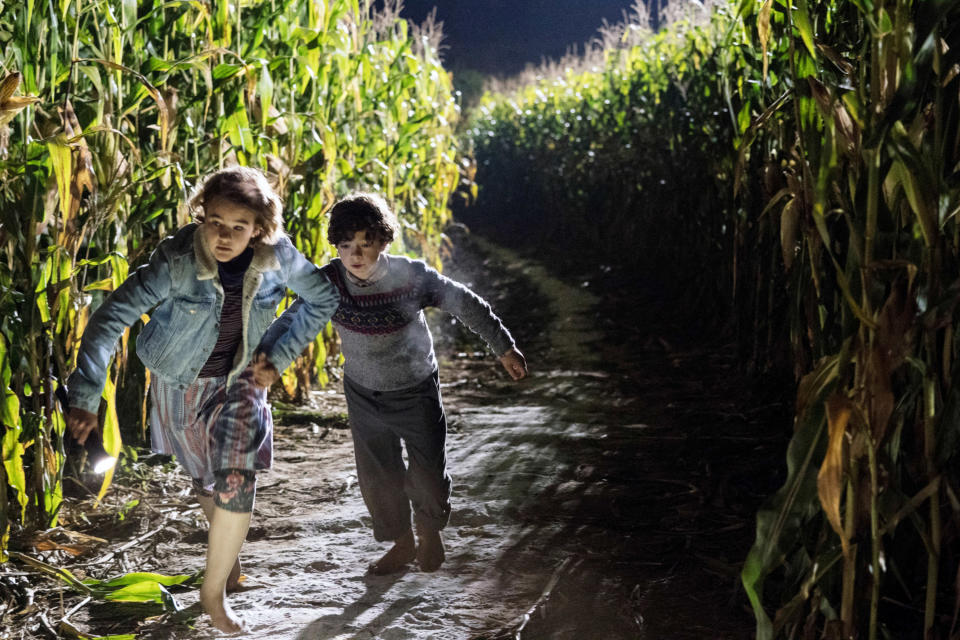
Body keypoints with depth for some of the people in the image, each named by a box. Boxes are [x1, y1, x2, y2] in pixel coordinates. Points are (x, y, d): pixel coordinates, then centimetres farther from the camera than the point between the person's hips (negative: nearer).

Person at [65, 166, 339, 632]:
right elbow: (111, 317, -30)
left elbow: (323, 299, -3)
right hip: (181, 384, -1)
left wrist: (281, 355, -10)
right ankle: (229, 552, 49)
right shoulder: (176, 260, -30)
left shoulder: (277, 255, -22)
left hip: (241, 380, 1)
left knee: (236, 483, -14)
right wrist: (85, 397, -36)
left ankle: (214, 591, 7)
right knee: (205, 481, 16)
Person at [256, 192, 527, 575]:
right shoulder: (331, 281, -16)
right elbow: (295, 318, -20)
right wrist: (270, 354, -39)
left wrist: (504, 348, -9)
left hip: (416, 390, -2)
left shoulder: (411, 277, -21)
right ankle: (402, 543, 35)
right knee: (377, 477, 11)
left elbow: (467, 306, -12)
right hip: (364, 396, 2)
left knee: (427, 473, 5)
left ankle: (430, 529, 38)